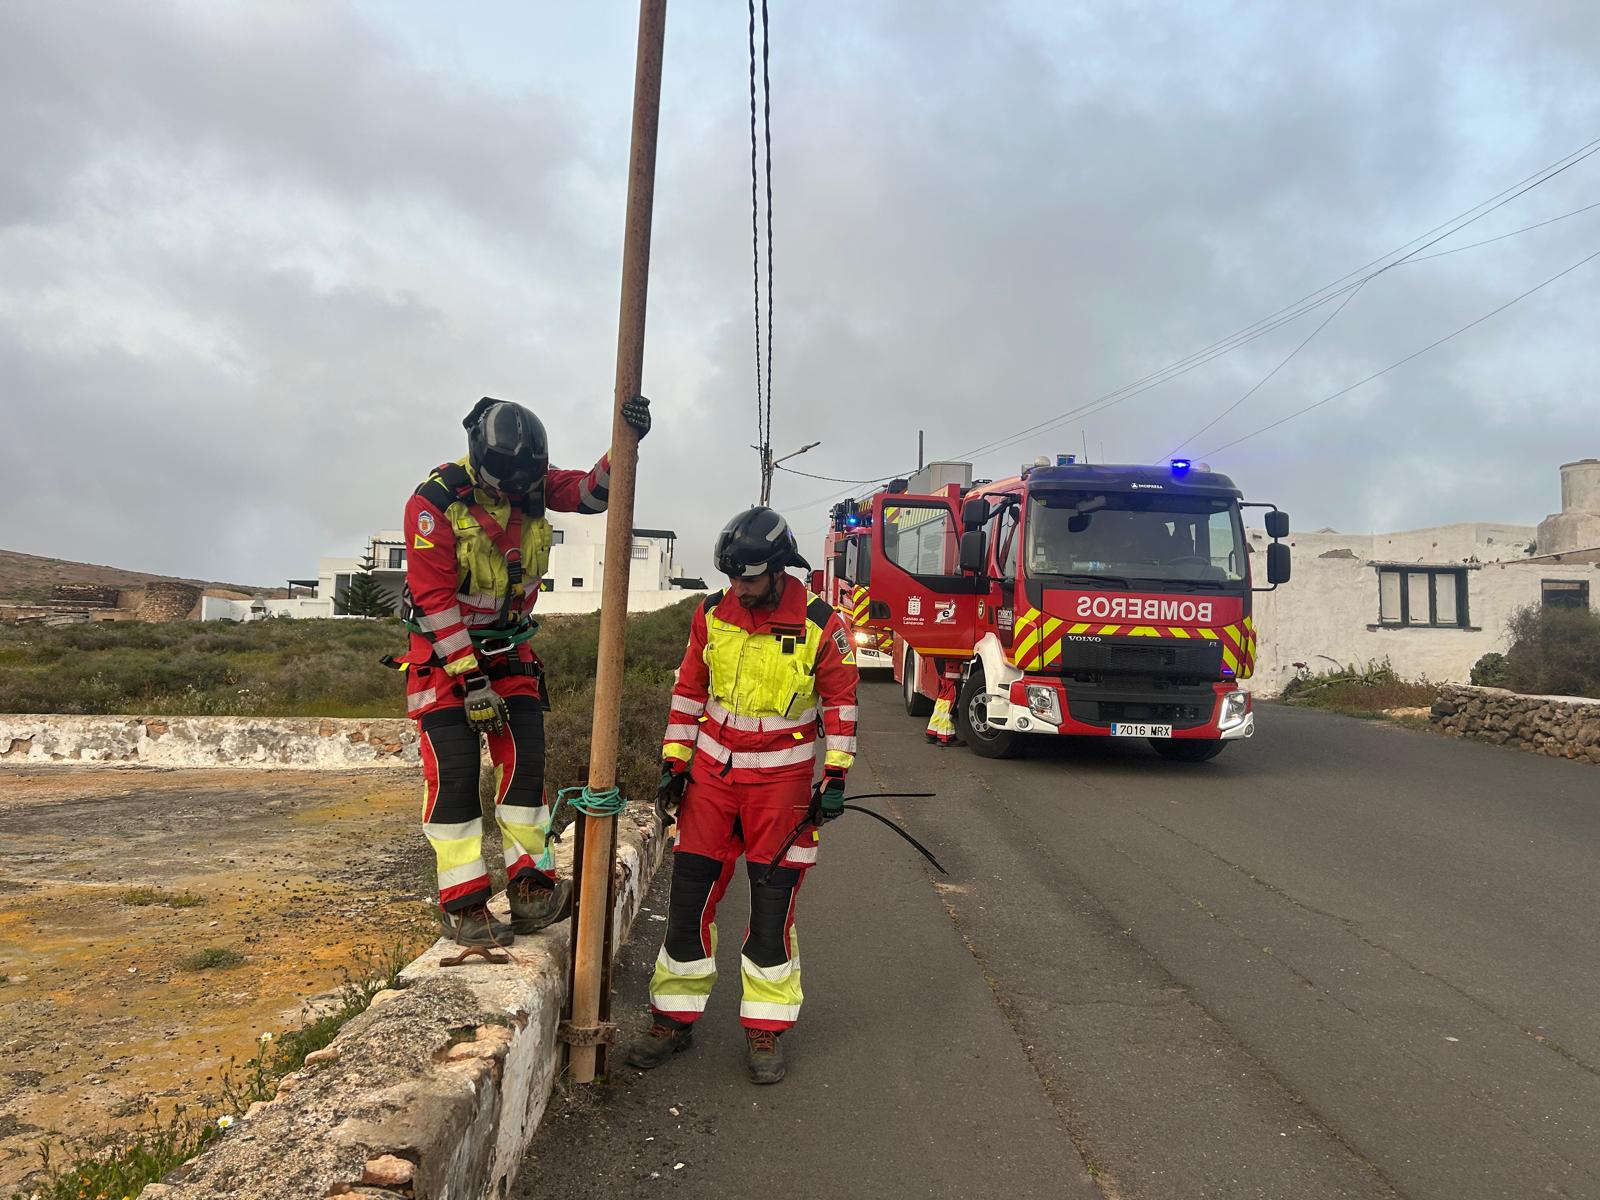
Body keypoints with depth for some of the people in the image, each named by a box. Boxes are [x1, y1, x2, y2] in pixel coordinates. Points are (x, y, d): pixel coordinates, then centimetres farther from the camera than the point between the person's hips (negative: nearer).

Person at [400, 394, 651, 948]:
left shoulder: (532, 485, -8)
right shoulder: (434, 502, -23)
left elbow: (593, 490, -6)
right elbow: (435, 599, -23)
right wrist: (471, 678, -23)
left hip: (508, 645, 5)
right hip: (444, 650, -5)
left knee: (526, 757, -3)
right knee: (453, 771, -10)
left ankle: (528, 887, 5)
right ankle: (464, 903, -3)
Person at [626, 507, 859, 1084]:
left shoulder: (821, 625, -11)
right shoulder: (712, 614, -1)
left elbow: (841, 702, -3)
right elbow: (688, 690, 7)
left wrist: (836, 779, -6)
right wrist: (673, 764, 5)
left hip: (781, 782, -3)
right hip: (712, 772, 3)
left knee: (773, 904, 2)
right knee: (689, 895, 5)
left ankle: (765, 1030, 18)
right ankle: (674, 1019, 21)